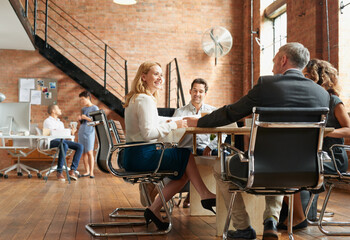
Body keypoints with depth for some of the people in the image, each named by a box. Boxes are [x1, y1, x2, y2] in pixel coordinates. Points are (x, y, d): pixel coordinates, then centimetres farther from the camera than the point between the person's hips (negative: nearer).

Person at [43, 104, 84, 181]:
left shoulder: (60, 122, 29)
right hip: (52, 141, -7)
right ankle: (59, 172, -35)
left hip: (62, 140, 7)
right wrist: (69, 132, -12)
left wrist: (70, 132, -1)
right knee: (64, 146, -41)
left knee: (80, 146, -16)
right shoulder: (48, 121, 4)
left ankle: (72, 170, -24)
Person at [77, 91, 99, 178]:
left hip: (89, 133, -6)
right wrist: (79, 119, 2)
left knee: (89, 152, -7)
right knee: (83, 153, 7)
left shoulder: (94, 108, -4)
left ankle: (91, 172, -2)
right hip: (81, 132, 7)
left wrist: (86, 118, -16)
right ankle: (87, 171, 13)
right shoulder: (83, 109, 16)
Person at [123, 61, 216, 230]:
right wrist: (173, 125, -13)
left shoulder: (135, 98, 19)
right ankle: (205, 195, 5)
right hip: (141, 155, -10)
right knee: (186, 155, -5)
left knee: (184, 170, 9)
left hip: (132, 156, 10)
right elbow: (148, 133, -23)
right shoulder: (145, 100, -14)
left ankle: (154, 210, 7)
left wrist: (166, 124, 9)